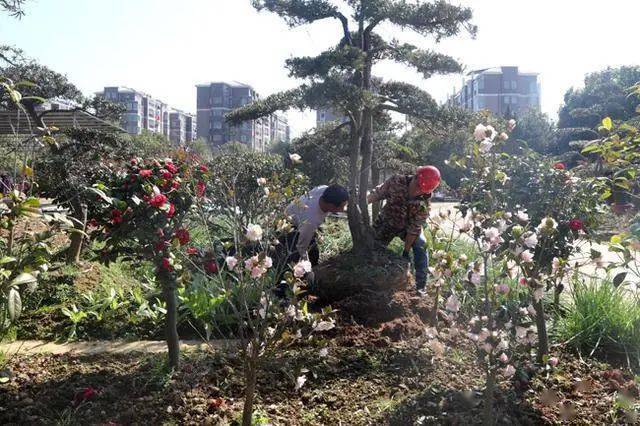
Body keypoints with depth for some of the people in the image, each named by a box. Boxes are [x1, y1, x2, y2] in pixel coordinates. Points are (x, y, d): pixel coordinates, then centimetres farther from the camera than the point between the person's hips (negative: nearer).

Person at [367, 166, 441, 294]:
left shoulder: (423, 204, -30)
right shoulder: (396, 181, -28)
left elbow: (414, 228, -25)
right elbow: (378, 193, -12)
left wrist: (406, 251, -22)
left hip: (406, 227, -1)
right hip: (386, 223, 1)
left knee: (421, 247, -17)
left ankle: (420, 287, -8)